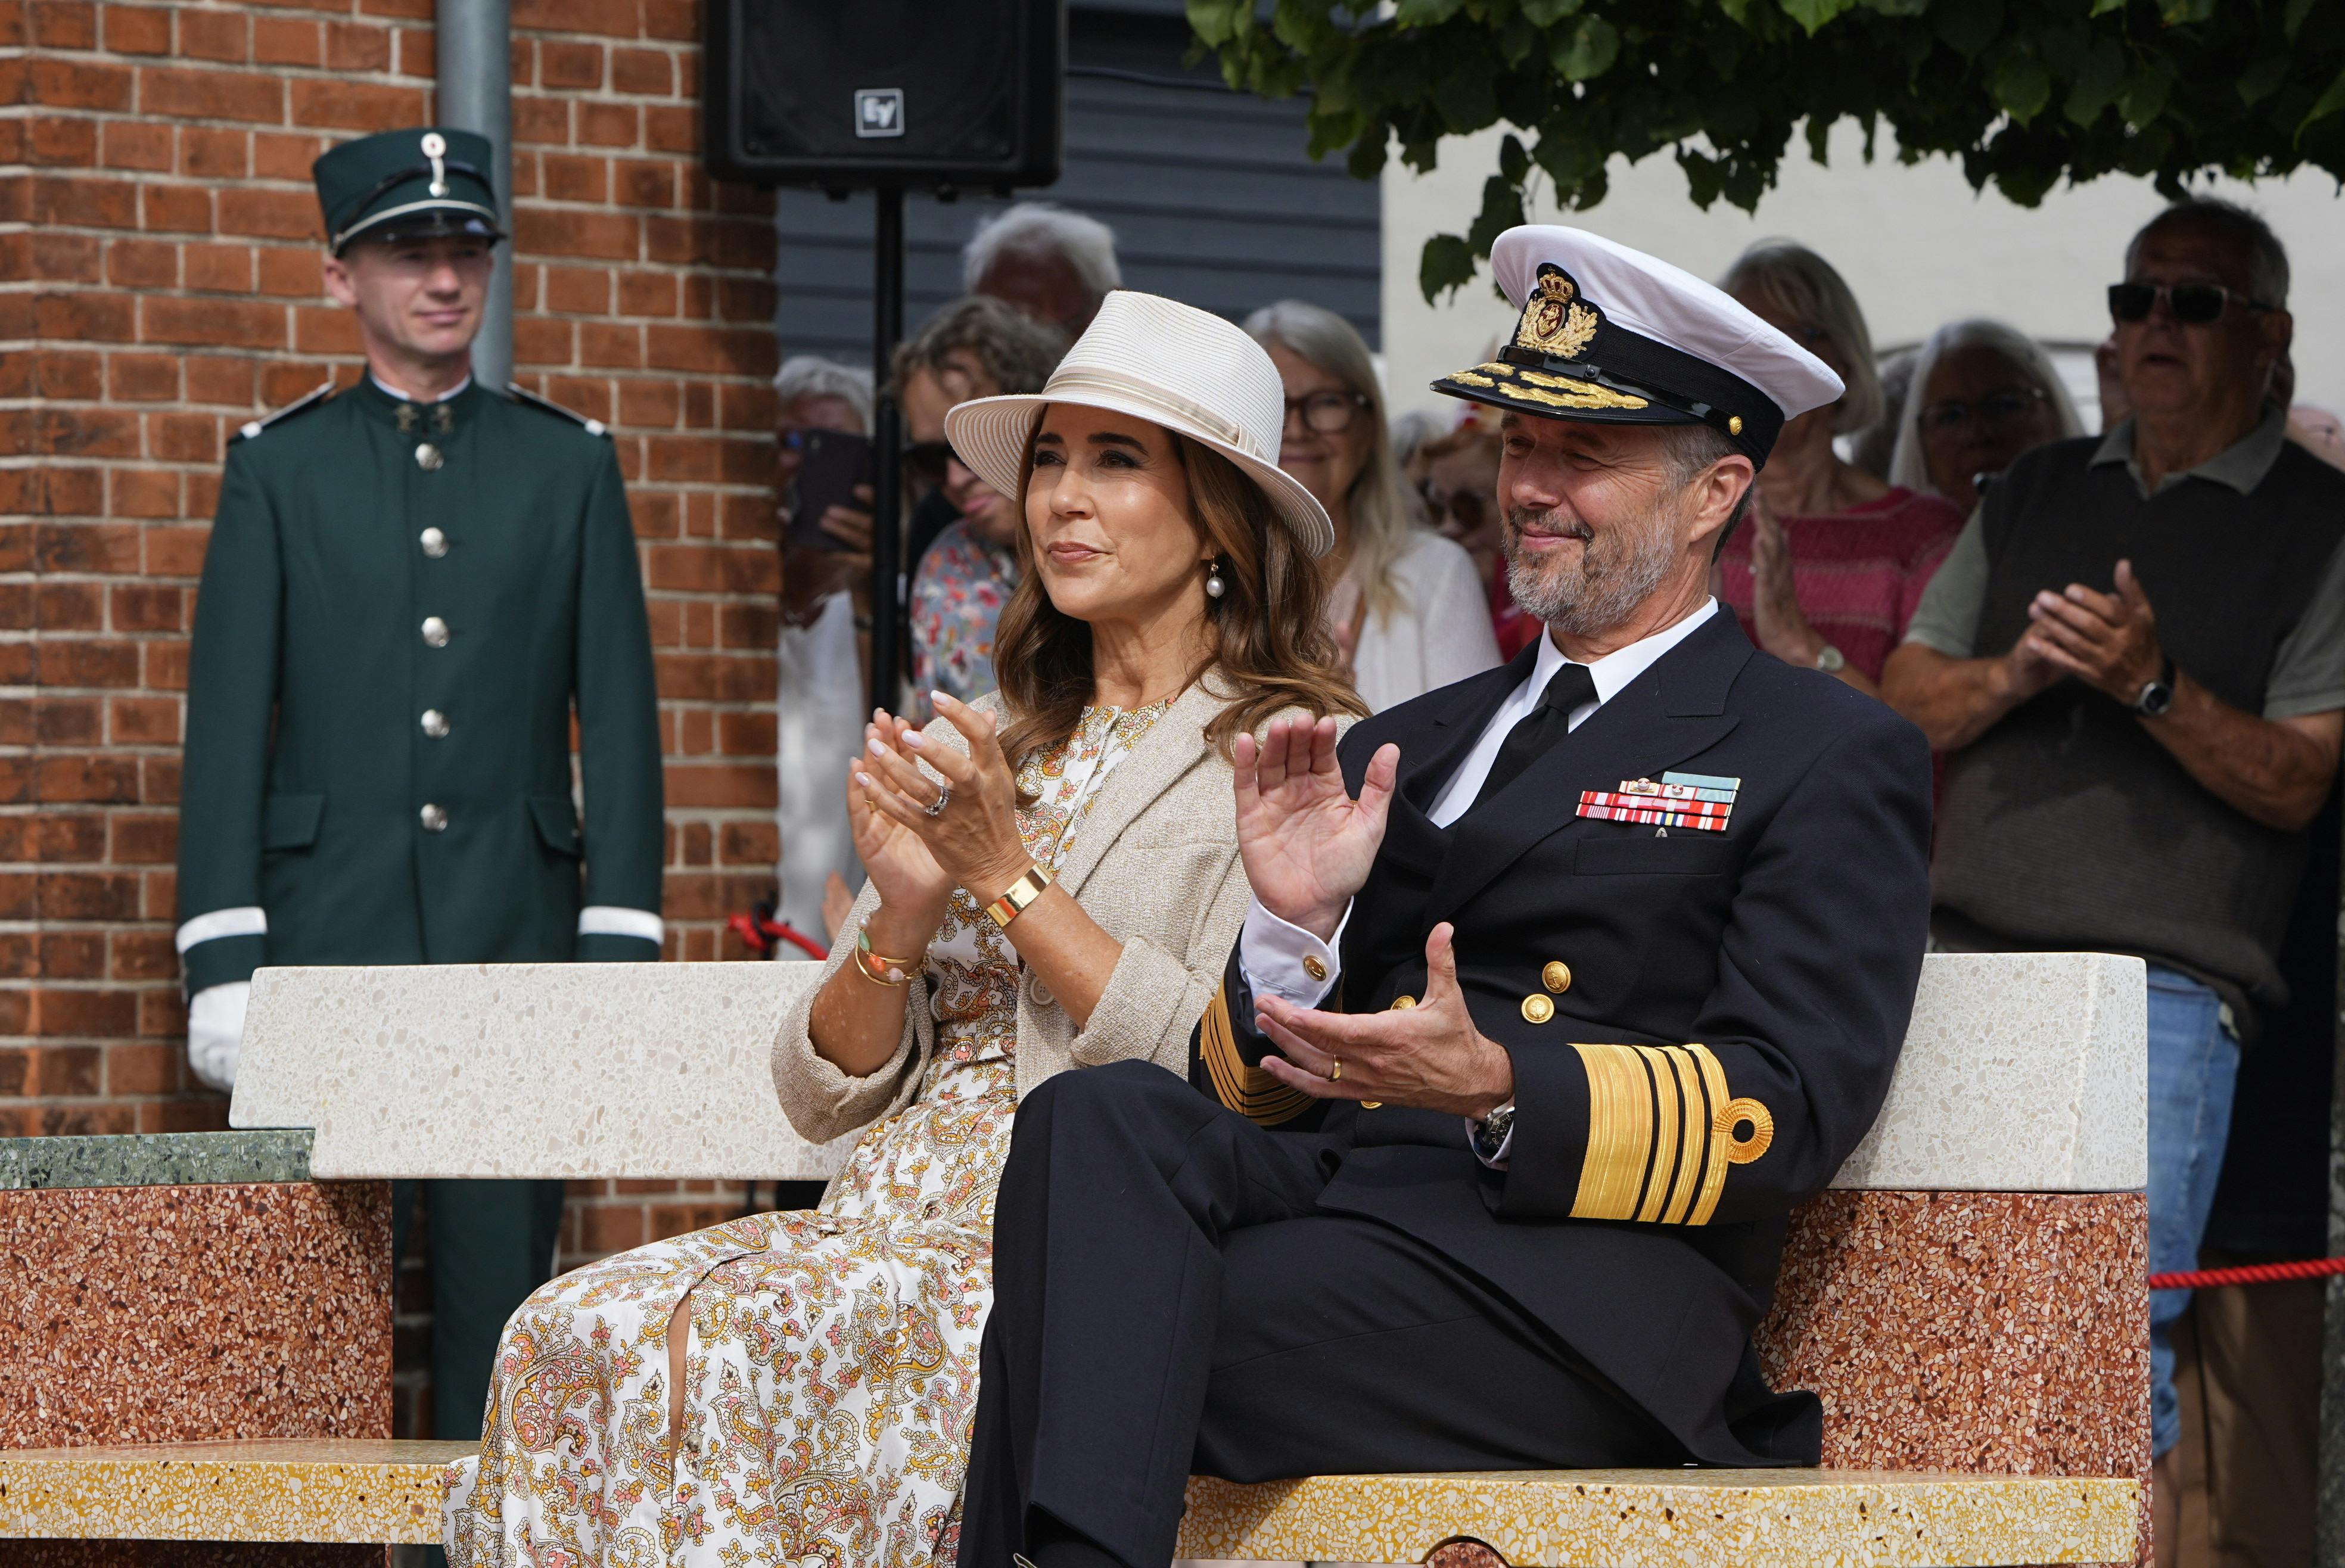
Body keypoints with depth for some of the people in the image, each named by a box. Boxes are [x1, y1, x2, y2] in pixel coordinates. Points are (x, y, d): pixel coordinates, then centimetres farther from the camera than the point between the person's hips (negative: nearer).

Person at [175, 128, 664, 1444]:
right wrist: (223, 963, -6)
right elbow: (228, 726, 3)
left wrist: (620, 952, -3)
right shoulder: (279, 468, 7)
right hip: (328, 932, -1)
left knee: (505, 1288, 0)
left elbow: (621, 718, 6)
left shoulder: (570, 464, 10)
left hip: (515, 937, 1)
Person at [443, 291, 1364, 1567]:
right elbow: (824, 1095, 18)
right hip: (886, 1225, 6)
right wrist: (903, 910, -1)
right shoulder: (984, 754, 22)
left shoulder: (1291, 750, 2)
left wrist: (1013, 882, -7)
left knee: (715, 1346, -31)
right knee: (574, 1332, -23)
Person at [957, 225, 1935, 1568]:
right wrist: (1296, 925, 1)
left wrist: (1499, 1090, -17)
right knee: (1100, 1119, -30)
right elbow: (1254, 1089, 23)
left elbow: (1793, 1106, -2)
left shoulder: (1832, 762, 12)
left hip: (1577, 1274, -5)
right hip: (1328, 1194, 5)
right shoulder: (1403, 752, 30)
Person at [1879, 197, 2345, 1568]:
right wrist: (2017, 672, -5)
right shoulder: (2040, 493, 19)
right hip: (1976, 963, 5)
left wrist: (2151, 684, -19)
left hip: (2163, 988, -5)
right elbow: (1908, 711, 16)